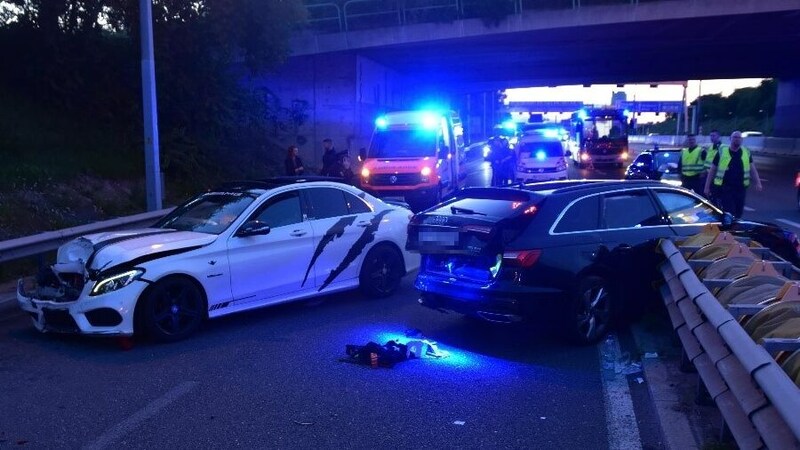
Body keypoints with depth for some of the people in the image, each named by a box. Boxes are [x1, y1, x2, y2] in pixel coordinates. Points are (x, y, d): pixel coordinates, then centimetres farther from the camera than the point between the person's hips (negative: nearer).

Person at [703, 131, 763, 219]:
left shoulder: (746, 152, 8)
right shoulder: (722, 152, 0)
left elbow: (752, 170, 11)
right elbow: (712, 170, 4)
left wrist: (758, 183, -4)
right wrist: (707, 187, 2)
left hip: (741, 189, 3)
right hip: (725, 189, -3)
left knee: (738, 213, 10)